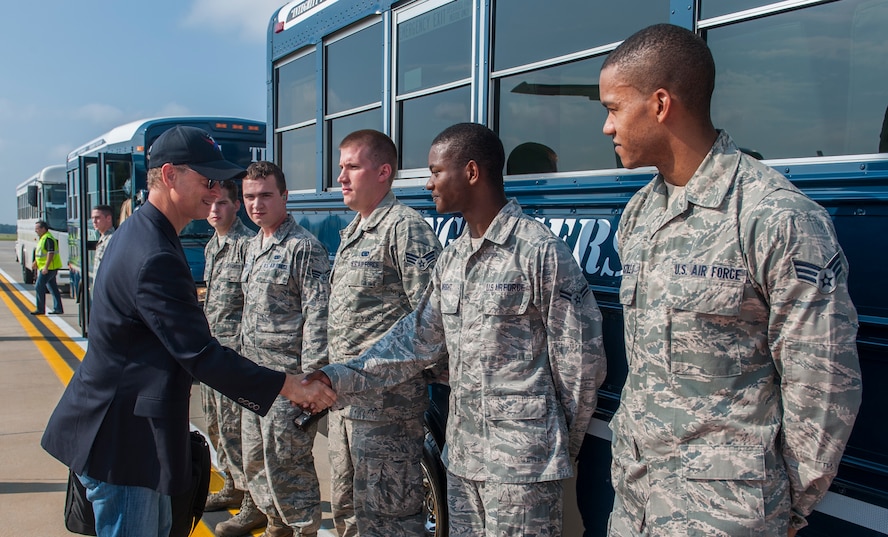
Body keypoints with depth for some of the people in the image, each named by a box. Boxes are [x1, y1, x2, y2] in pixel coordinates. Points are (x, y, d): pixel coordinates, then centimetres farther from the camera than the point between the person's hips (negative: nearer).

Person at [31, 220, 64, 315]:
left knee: (39, 287, -8)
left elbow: (51, 253, -23)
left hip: (48, 268, -10)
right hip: (45, 268, 10)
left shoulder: (48, 238, -16)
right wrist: (36, 262, 21)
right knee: (53, 288, 10)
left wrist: (46, 267, -26)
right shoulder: (42, 238, 16)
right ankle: (58, 309, 13)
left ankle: (40, 309, -3)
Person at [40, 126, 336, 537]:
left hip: (122, 423, 11)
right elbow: (199, 354, -26)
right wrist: (287, 387, -22)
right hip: (121, 437, -11)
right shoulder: (155, 257, -25)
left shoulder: (139, 233, 9)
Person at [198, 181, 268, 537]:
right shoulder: (212, 246, 16)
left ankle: (254, 504, 1)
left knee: (234, 428, -7)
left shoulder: (247, 243, -14)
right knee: (216, 426, 17)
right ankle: (233, 487, 32)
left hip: (235, 347, -10)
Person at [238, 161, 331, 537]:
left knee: (287, 465, -1)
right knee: (255, 462, 17)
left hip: (287, 379, -9)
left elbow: (317, 318, -17)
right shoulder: (253, 247, 14)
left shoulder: (304, 247, -13)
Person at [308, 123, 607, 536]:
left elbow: (580, 360, -11)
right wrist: (343, 378, 3)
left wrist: (565, 447, -2)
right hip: (461, 454, 7)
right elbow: (418, 338, 12)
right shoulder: (452, 258, 10)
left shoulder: (541, 251, -14)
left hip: (522, 460, -7)